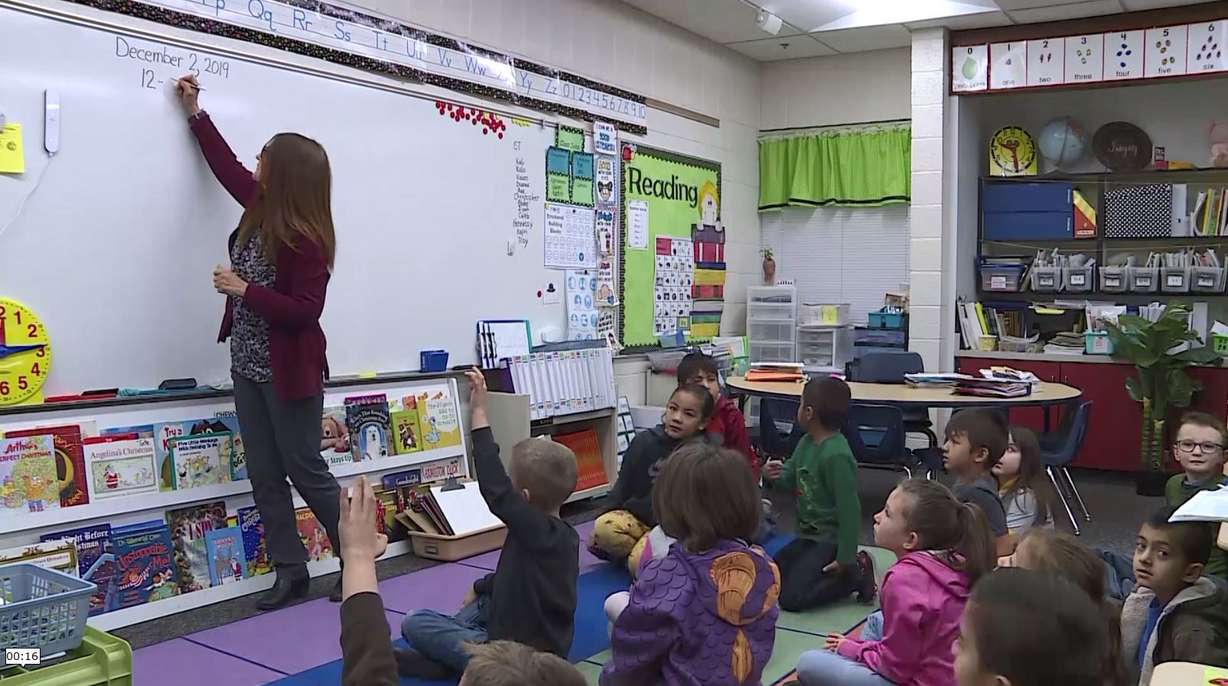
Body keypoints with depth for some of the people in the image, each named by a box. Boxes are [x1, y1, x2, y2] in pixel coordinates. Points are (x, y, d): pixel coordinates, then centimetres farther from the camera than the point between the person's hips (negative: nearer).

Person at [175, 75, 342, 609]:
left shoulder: (305, 239, -20)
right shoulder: (261, 207, 3)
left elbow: (305, 312, -21)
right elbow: (226, 167, 22)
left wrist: (243, 290, -23)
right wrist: (195, 114, 25)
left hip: (289, 372, -8)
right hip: (248, 368, 8)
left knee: (305, 470, 2)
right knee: (265, 478, 9)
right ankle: (291, 572, 18)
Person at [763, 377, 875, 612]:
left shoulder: (837, 456, -26)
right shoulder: (806, 443, 2)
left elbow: (849, 509, -25)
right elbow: (790, 477, 14)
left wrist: (846, 558, -21)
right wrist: (773, 475, -10)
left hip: (830, 538, -9)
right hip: (807, 534, 9)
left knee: (791, 597, -14)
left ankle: (856, 574, 1)